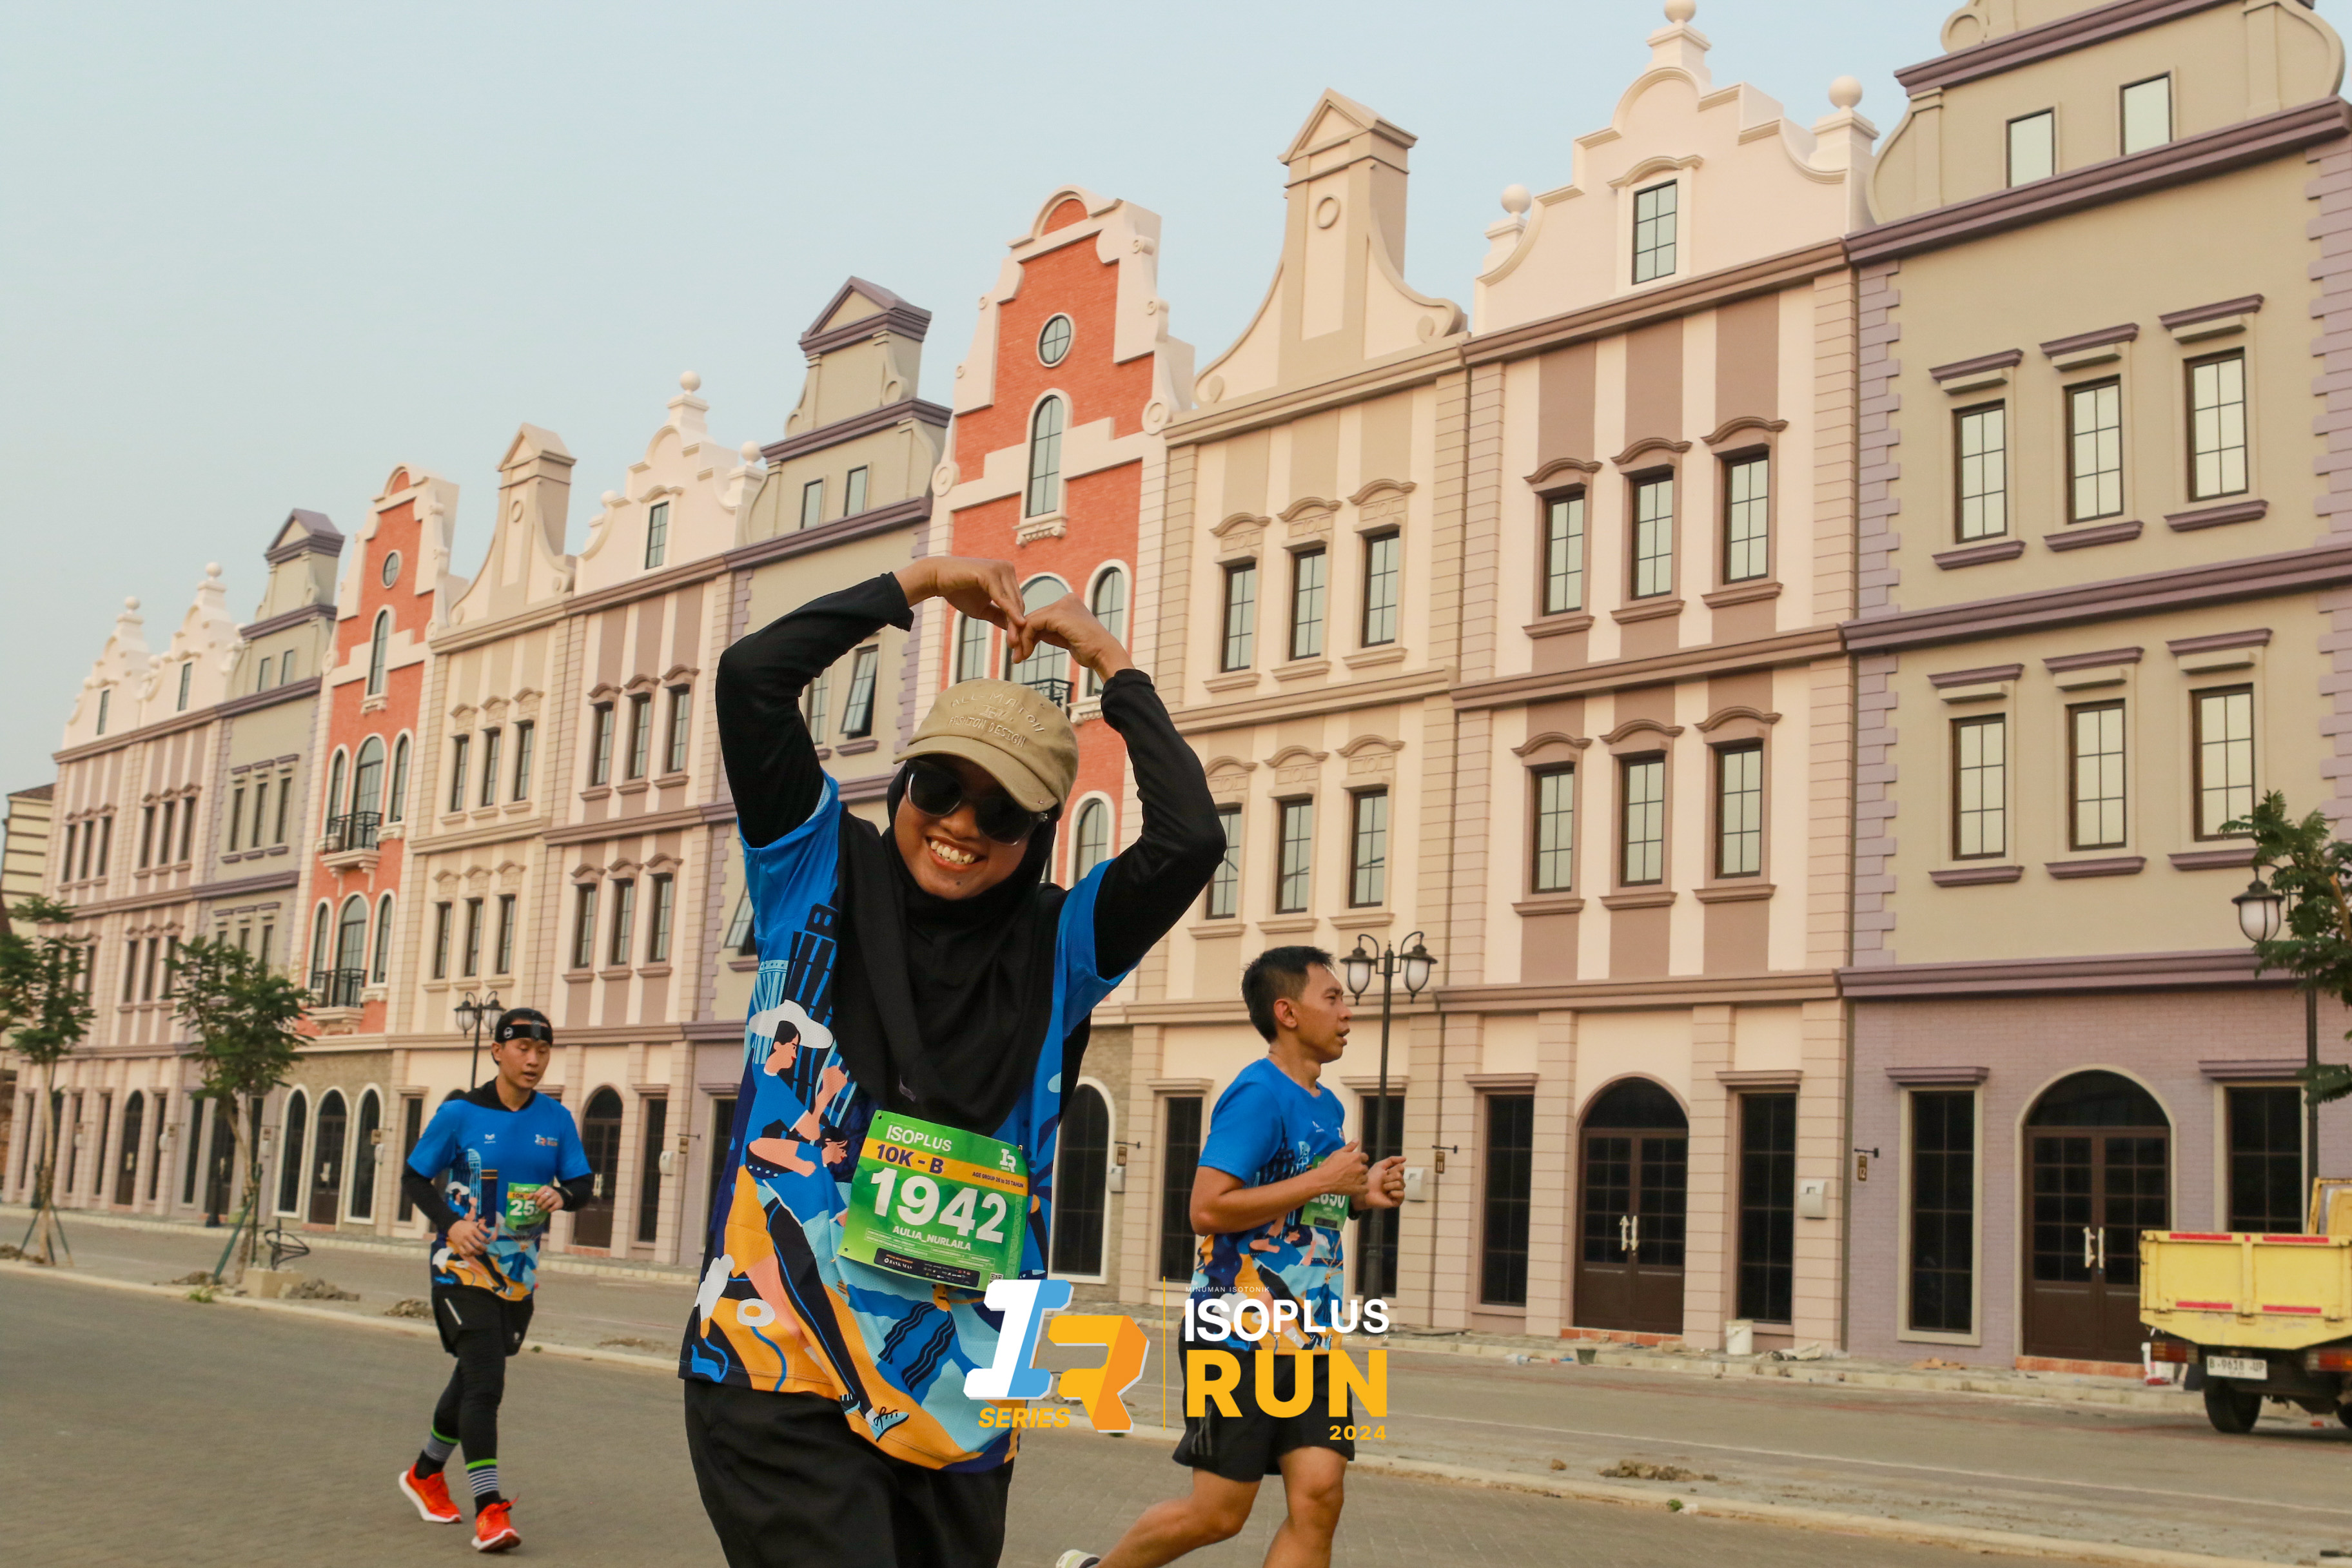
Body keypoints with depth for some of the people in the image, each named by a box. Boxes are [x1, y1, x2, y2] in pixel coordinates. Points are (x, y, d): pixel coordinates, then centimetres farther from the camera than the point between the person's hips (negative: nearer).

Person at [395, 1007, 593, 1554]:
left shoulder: (555, 1119, 3)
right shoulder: (460, 1114, -7)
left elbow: (582, 1185, 5)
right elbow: (414, 1180, -1)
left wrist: (561, 1194, -19)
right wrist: (451, 1223, -17)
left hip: (519, 1274, 5)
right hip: (464, 1267, -5)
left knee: (474, 1380, 17)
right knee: (485, 1383, -16)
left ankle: (425, 1474, 39)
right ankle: (489, 1509, -15)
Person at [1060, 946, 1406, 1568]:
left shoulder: (1327, 1105, 14)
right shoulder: (1257, 1094, -13)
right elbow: (1208, 1210, -21)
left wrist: (1359, 1196, 7)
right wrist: (1320, 1180, -18)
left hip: (1310, 1343, 8)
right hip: (1240, 1332, -8)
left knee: (1319, 1497, -4)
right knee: (1218, 1513, -2)